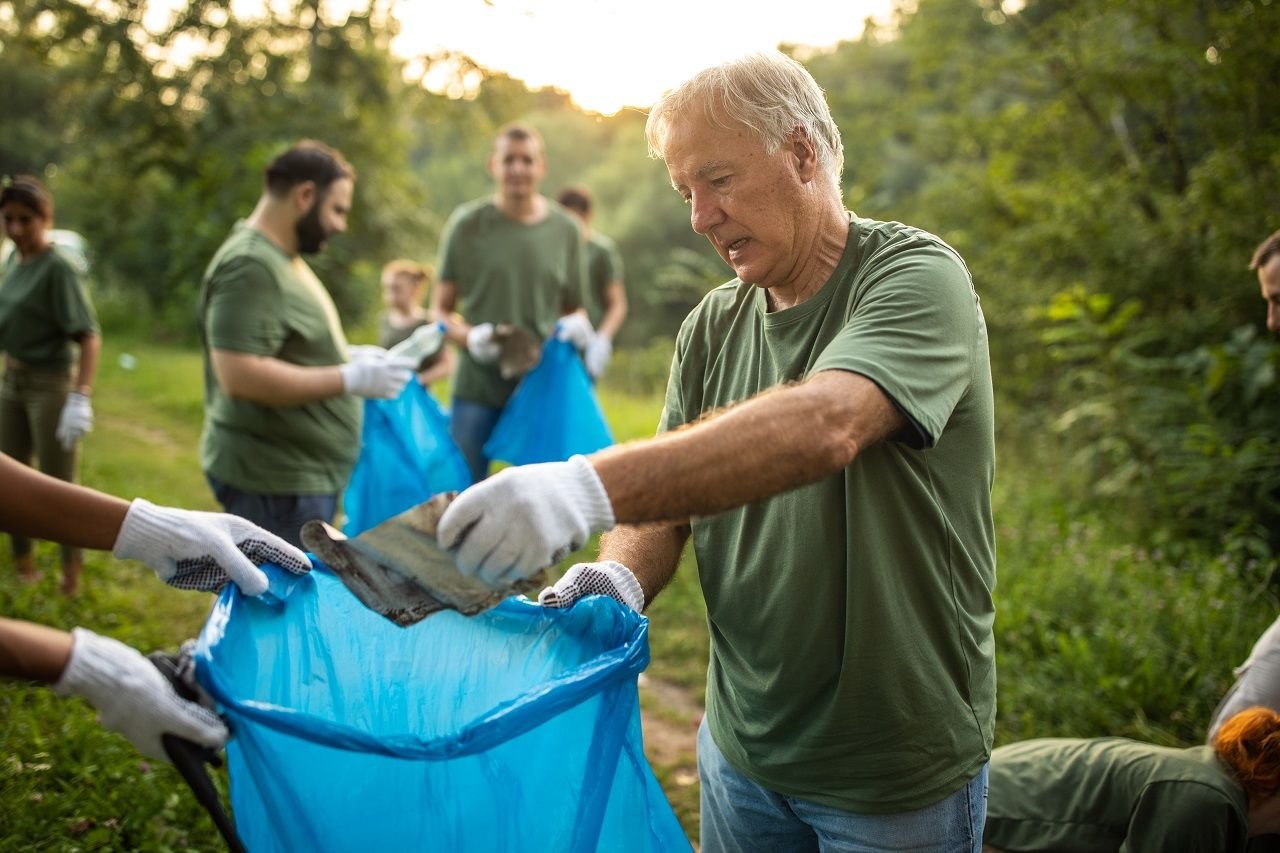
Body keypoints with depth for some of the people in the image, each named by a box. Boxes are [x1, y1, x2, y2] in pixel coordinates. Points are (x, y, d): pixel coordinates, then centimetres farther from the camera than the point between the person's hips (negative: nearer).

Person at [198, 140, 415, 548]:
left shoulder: (280, 257, 16)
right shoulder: (250, 266, -17)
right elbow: (240, 375, -26)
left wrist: (348, 358, 10)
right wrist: (350, 379, -22)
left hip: (304, 474, 10)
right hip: (275, 482, -10)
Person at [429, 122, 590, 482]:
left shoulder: (565, 229, 7)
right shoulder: (467, 223, 0)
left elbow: (573, 307, 16)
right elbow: (439, 310, 3)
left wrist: (576, 325, -8)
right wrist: (468, 336, -18)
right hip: (477, 387, -2)